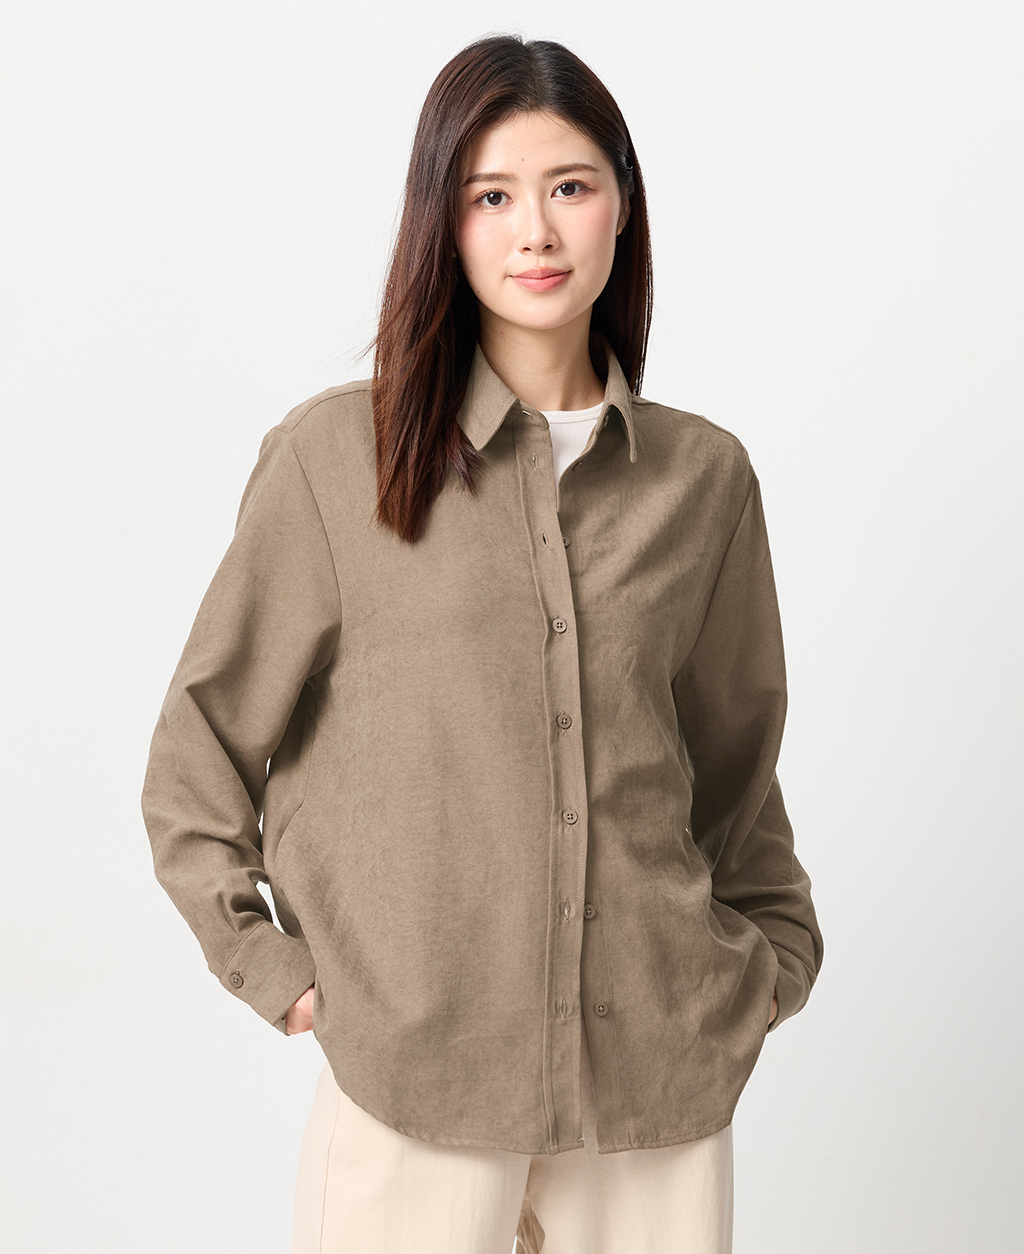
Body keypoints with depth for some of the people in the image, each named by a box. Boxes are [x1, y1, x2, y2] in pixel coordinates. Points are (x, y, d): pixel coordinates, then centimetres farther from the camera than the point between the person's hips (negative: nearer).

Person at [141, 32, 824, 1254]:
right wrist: (270, 965, 0)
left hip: (662, 1061, 3)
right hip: (412, 1062, -2)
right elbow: (202, 746, 4)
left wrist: (773, 957, 14)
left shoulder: (705, 476, 4)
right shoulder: (333, 455, -4)